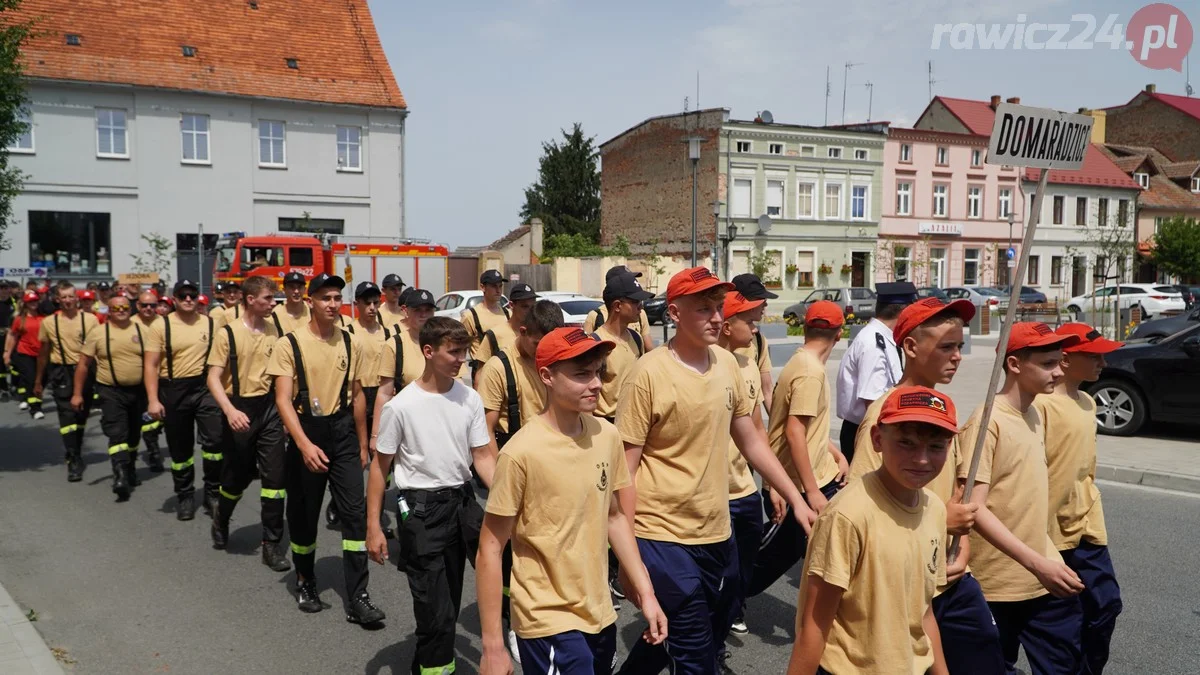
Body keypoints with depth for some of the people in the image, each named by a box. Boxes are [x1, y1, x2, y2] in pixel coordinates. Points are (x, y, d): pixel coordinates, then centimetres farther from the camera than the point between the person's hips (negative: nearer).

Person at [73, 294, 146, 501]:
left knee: (134, 434, 15)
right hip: (110, 392, -3)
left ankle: (130, 470, 33)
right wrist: (77, 393, -1)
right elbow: (83, 364, 2)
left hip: (138, 391, 3)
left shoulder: (141, 331, 3)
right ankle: (120, 476, -22)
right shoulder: (98, 334, -2)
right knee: (117, 433, -15)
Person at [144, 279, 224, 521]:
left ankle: (212, 493, 4)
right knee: (180, 449, 10)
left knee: (215, 440, -12)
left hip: (205, 387, 1)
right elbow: (151, 365, -4)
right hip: (174, 391, -1)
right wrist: (153, 400, -11)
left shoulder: (210, 323, 3)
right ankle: (185, 496, 27)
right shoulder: (161, 326, -3)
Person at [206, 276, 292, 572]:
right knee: (237, 476, 10)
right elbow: (214, 377, -10)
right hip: (240, 410, -3)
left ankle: (272, 544, 6)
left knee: (275, 476, -2)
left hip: (269, 407, 3)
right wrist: (230, 410, -24)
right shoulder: (227, 332, -8)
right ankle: (220, 519, 42)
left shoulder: (274, 331, 3)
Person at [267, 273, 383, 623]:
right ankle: (305, 582, 33)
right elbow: (283, 399, -13)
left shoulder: (350, 344, 3)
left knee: (354, 512, -4)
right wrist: (304, 444, -25)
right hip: (306, 433, -2)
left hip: (343, 433, 2)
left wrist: (362, 445, 13)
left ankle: (357, 598, 0)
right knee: (304, 513, 10)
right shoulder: (289, 344, -8)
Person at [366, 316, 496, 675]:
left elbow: (482, 455, 3)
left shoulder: (470, 398, -1)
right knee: (435, 606, 2)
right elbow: (380, 466, -3)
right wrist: (373, 526, -5)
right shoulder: (400, 406, -11)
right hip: (421, 506, -4)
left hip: (462, 499, 4)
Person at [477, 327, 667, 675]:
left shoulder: (607, 436, -3)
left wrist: (645, 590, 8)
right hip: (548, 622, -6)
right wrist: (492, 646, -12)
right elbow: (490, 550, -14)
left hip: (599, 615, 6)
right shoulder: (522, 452, -20)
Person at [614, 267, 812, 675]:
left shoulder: (727, 364, 3)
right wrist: (628, 552, -14)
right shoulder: (650, 372, -16)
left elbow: (750, 441, 13)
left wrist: (796, 498, 9)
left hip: (717, 534, 7)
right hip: (664, 538, -7)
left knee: (713, 636, 23)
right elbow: (625, 468, -13)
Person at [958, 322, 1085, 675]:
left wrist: (1046, 561, 17)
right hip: (998, 581, -7)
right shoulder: (987, 421, -18)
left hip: (1045, 576, 7)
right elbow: (973, 508, -24)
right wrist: (1036, 563, -29)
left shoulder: (1035, 414, 7)